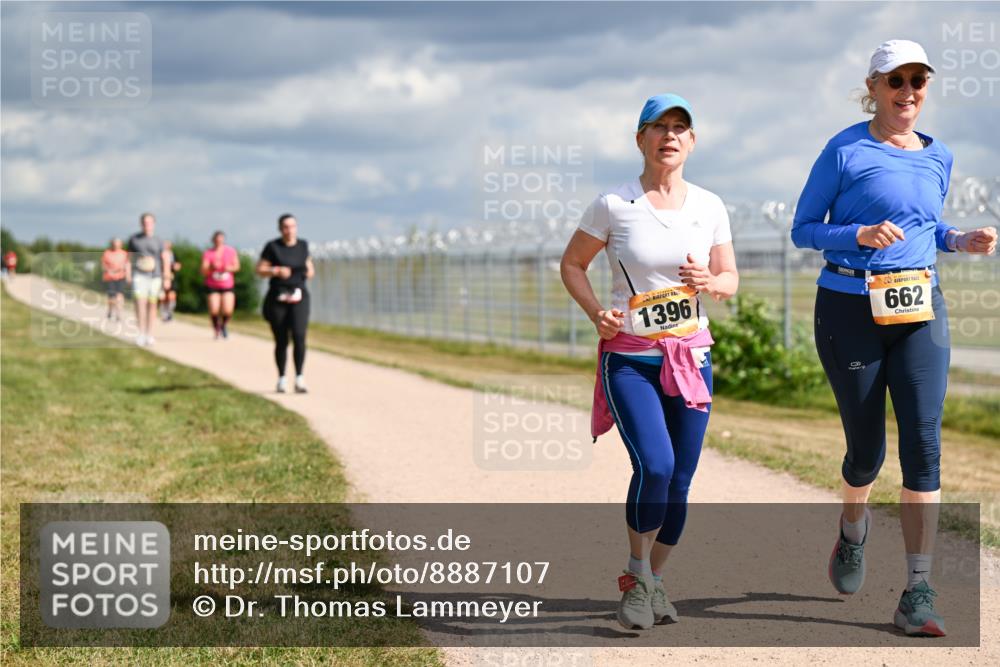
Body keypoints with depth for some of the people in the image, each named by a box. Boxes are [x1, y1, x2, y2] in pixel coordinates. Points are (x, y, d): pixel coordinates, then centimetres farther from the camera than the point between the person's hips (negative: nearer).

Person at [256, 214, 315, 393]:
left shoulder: (302, 245, 7)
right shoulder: (272, 247, -3)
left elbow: (308, 263, 22)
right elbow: (260, 270, -2)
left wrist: (310, 271, -1)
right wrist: (276, 271, -20)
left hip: (298, 297, 1)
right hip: (277, 298, -1)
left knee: (299, 335, -18)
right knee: (281, 341, 5)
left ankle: (299, 379, -16)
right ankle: (281, 379, 21)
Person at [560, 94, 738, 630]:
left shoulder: (709, 207, 4)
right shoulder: (613, 205, -5)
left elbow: (730, 279, 12)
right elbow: (572, 264, 6)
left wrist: (710, 282, -11)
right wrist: (596, 313, -10)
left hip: (690, 355, 3)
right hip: (629, 358, -3)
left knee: (679, 481, 4)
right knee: (654, 466, -21)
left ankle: (654, 581, 25)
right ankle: (637, 576, 1)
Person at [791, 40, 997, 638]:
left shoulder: (939, 157, 9)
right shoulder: (846, 151, -5)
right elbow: (803, 229, -2)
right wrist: (860, 235, -19)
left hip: (920, 309, 3)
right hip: (851, 312, -3)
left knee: (924, 441, -10)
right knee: (867, 448, 5)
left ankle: (919, 592, -10)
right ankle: (854, 528, 41)